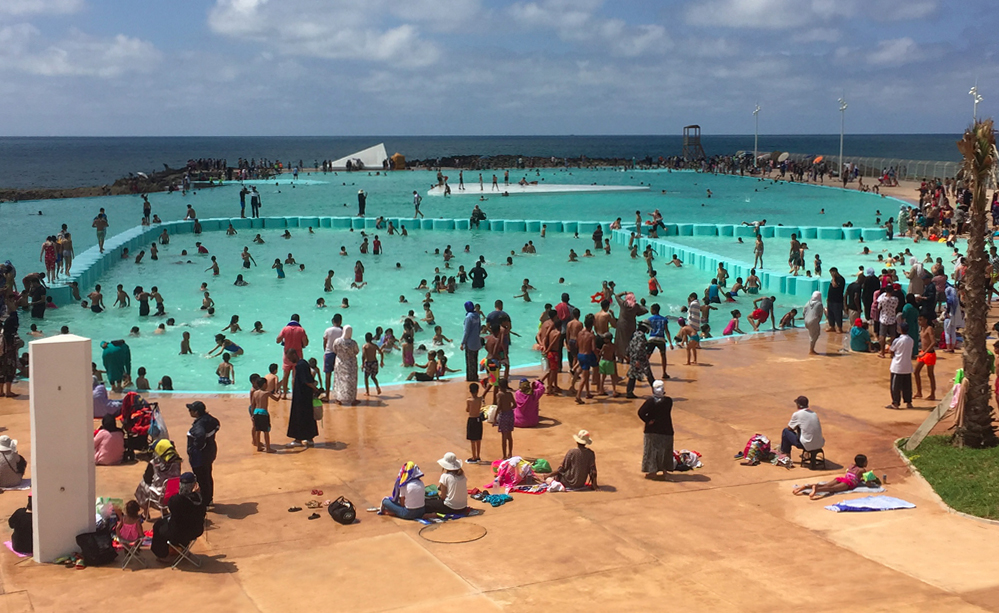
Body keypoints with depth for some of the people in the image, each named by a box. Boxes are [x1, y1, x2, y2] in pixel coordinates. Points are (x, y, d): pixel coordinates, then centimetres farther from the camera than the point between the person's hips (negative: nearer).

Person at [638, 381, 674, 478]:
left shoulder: (651, 401, -16)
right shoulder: (669, 401, -8)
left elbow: (641, 412, -23)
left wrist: (648, 420, -12)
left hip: (652, 429, -3)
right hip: (666, 430, 3)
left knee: (652, 450, 6)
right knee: (665, 450, 16)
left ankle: (653, 470, 6)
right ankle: (664, 469, 22)